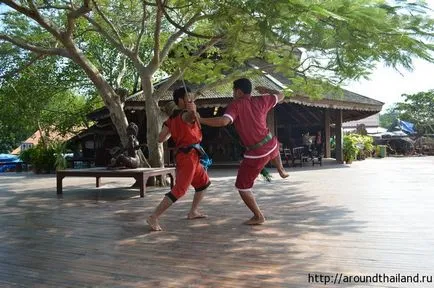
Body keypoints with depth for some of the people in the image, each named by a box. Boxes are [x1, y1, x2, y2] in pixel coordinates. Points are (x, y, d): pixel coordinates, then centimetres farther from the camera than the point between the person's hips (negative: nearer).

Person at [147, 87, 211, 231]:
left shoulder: (171, 118, 13)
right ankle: (154, 217, -13)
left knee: (204, 182, 25)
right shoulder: (185, 115, -10)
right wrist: (192, 106, -16)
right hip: (189, 155, -10)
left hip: (190, 156, 10)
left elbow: (160, 139, 10)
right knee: (179, 190, -13)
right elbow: (192, 114, -37)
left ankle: (193, 211, 32)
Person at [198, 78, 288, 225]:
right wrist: (265, 90, 34)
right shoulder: (260, 101, 3)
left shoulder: (235, 105, -12)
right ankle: (282, 171, 65)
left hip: (256, 154, -6)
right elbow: (281, 95, 19)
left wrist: (200, 120, -22)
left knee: (242, 187, 9)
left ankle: (258, 217, 14)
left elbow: (223, 121, -29)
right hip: (271, 145, 6)